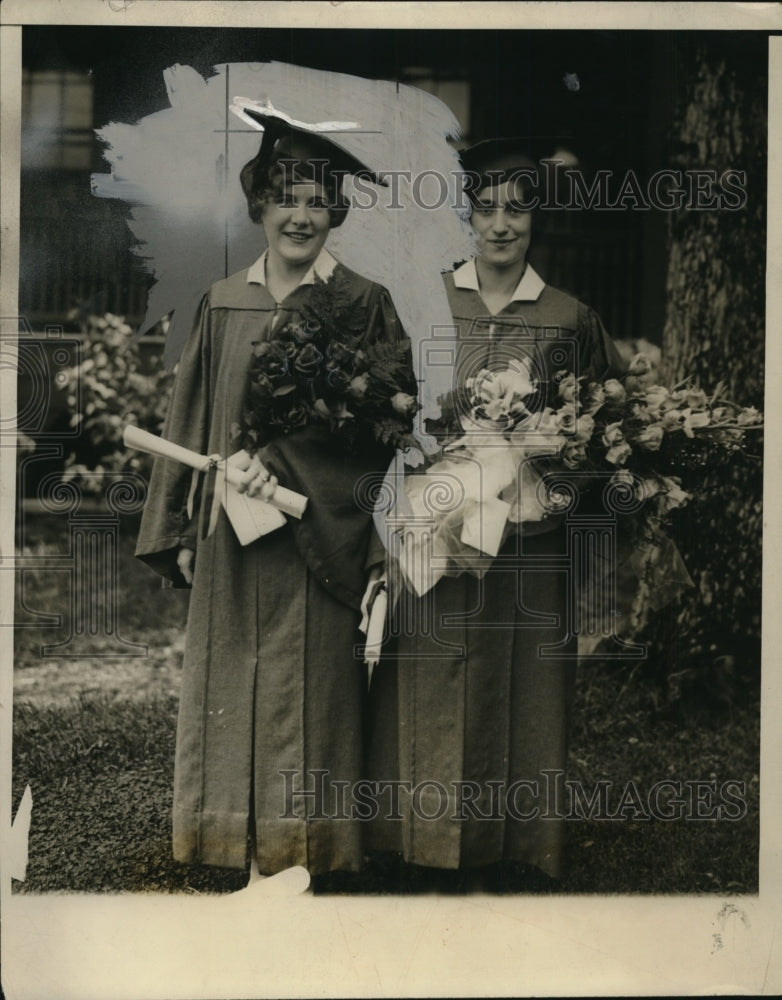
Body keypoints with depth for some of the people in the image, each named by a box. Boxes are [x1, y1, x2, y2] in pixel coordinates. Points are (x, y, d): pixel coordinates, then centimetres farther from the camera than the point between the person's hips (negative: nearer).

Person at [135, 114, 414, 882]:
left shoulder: (362, 306, -1)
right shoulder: (221, 307, 9)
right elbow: (190, 422, 12)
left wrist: (288, 464, -17)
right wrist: (180, 530, 8)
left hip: (319, 540, -4)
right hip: (230, 540, 4)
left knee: (310, 696, 1)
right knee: (230, 693, 9)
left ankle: (304, 853, 13)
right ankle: (245, 844, 22)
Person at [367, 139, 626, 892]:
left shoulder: (569, 319, 6)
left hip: (528, 539, 1)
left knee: (521, 689, 7)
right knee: (432, 690, 4)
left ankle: (513, 856, 21)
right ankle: (430, 853, 18)